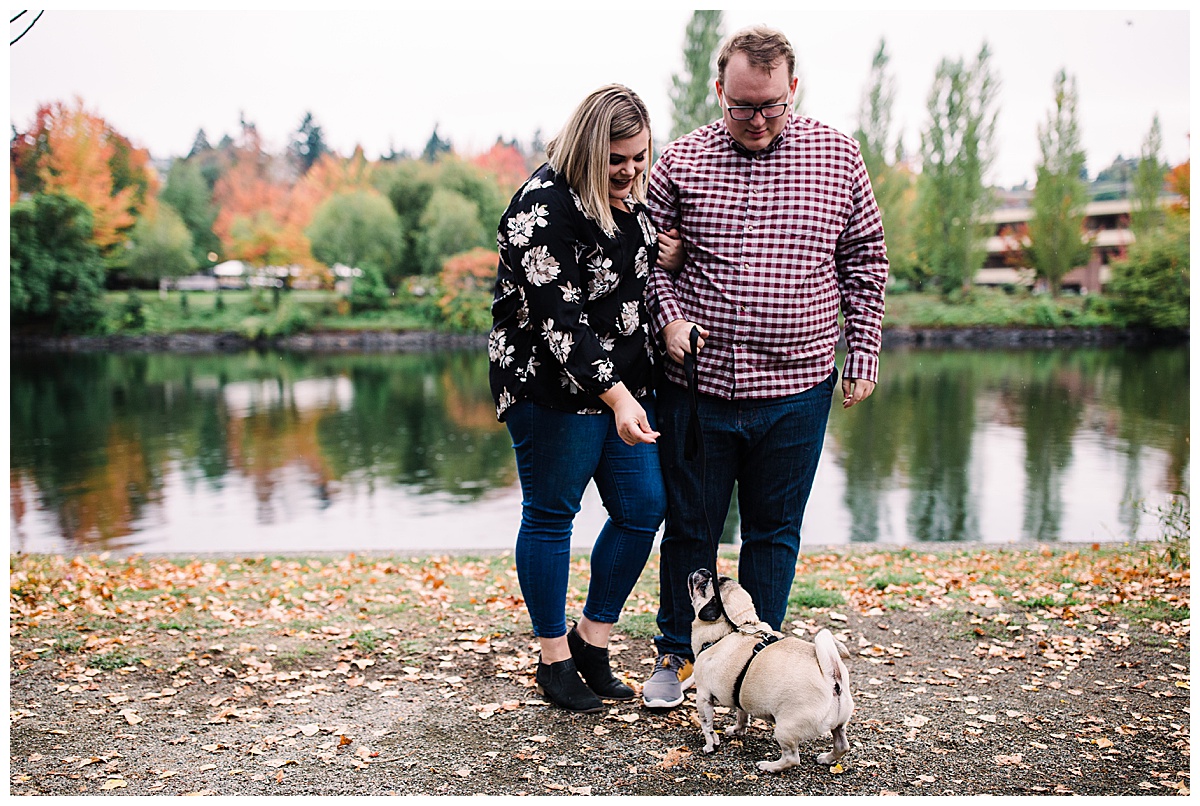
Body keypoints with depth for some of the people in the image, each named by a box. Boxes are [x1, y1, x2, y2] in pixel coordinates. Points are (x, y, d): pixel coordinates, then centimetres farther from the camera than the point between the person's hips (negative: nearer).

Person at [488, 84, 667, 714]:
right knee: (551, 515, 5)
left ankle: (593, 640, 26)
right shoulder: (544, 208, -19)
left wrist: (663, 248, 6)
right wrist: (616, 397, -29)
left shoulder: (628, 195, 8)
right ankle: (554, 661, 21)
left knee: (643, 508, 9)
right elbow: (558, 320, -24)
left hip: (626, 383, 9)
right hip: (555, 387, -8)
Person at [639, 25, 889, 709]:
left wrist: (864, 355, 7)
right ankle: (677, 653, 32)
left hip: (797, 392, 1)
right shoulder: (680, 162, -1)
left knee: (774, 531, 12)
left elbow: (865, 261, 9)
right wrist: (669, 315, -10)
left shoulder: (837, 156, 2)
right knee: (690, 527, 12)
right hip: (697, 386, 0)